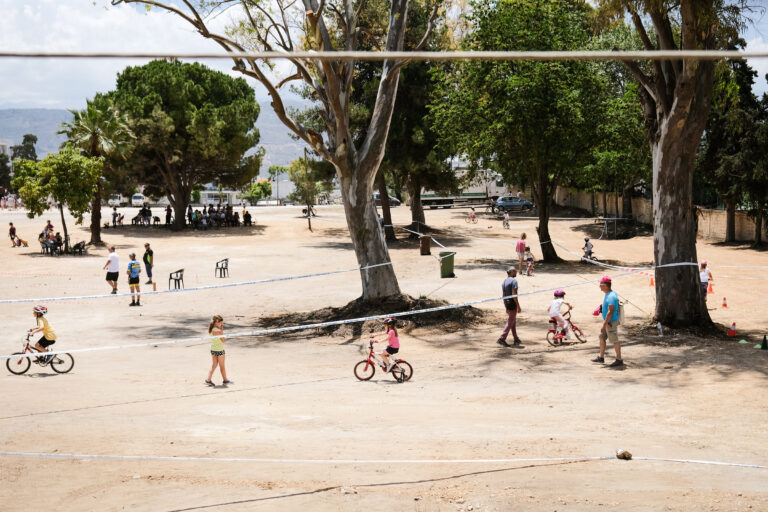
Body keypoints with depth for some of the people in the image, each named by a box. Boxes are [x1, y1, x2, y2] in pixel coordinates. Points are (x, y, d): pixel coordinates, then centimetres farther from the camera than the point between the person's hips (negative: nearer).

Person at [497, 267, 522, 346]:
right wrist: (518, 307, -18)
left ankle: (516, 340, 22)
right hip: (512, 304, -9)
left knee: (514, 322, 17)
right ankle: (502, 338, -7)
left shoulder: (504, 282, 11)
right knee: (510, 322, -3)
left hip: (506, 303, 9)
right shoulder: (514, 281, -15)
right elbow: (514, 295, -21)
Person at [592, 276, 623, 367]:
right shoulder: (608, 294, 7)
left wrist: (604, 325, -27)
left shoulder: (611, 296, -25)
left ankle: (619, 360, 7)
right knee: (602, 338, 17)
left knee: (615, 341, -2)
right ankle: (601, 357, 28)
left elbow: (610, 312, -27)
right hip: (606, 321, 11)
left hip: (611, 322, -11)